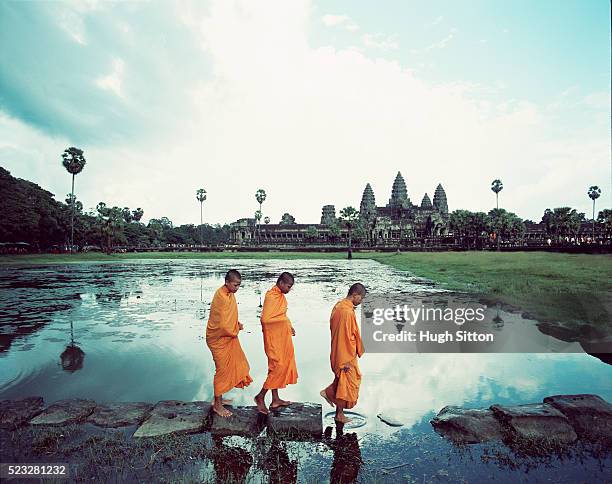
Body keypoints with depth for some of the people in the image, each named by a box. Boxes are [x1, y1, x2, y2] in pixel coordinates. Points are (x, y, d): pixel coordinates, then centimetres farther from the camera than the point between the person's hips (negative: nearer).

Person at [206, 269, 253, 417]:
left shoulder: (229, 293, 2)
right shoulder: (221, 298, -28)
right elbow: (223, 326, -28)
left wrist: (237, 324, 1)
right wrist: (237, 329, -11)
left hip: (228, 337, 9)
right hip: (219, 339, -9)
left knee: (229, 368, 19)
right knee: (223, 370, 3)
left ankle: (219, 398, 36)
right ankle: (217, 405, 20)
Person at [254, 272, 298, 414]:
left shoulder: (280, 295, 8)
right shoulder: (271, 296, -21)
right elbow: (265, 318, -27)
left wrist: (289, 326, 11)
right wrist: (285, 319, -19)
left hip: (282, 337, 9)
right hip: (274, 338, -9)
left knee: (280, 367, 14)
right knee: (278, 367, -5)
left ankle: (275, 399, 25)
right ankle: (260, 396, 10)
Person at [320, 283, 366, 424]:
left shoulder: (339, 305, 4)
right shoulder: (348, 312, -26)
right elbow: (346, 336, -25)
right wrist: (346, 360, -19)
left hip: (337, 351, 9)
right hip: (346, 354, -9)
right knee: (346, 383, 7)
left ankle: (328, 392, 28)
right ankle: (339, 414, 22)